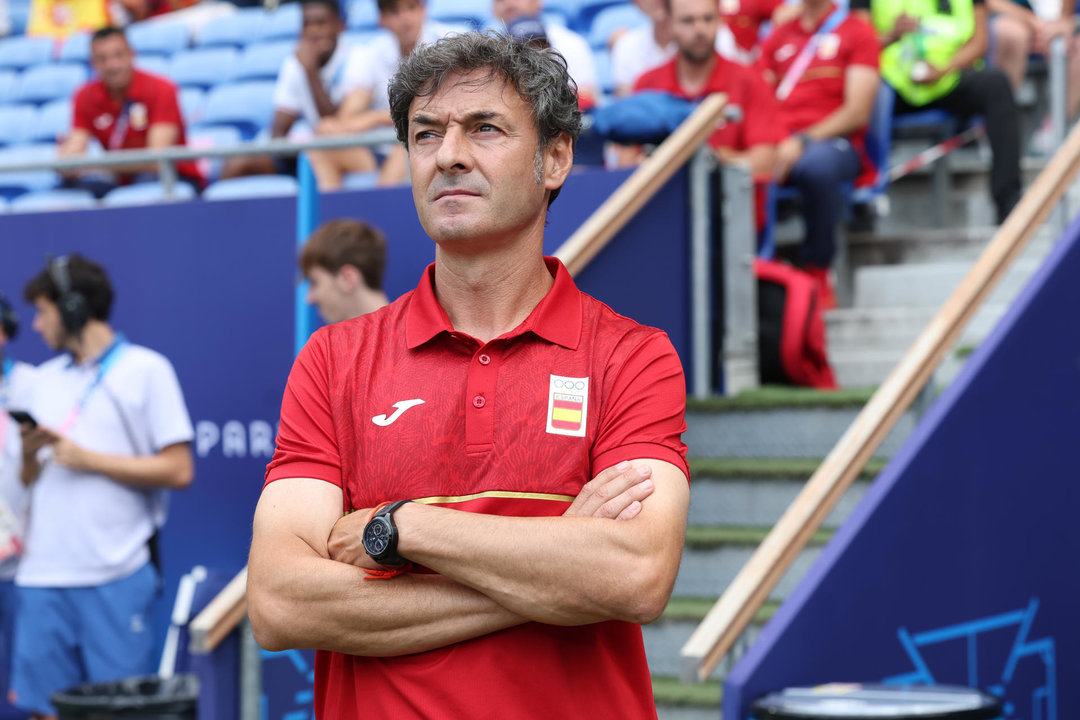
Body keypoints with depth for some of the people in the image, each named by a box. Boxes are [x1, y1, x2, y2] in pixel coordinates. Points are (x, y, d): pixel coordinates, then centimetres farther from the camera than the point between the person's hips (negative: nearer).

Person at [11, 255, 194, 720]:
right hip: (44, 574, 5)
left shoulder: (145, 370, 0)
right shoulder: (46, 378, 18)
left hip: (116, 574, -5)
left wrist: (87, 459, -8)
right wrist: (30, 452, -1)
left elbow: (178, 471, -7)